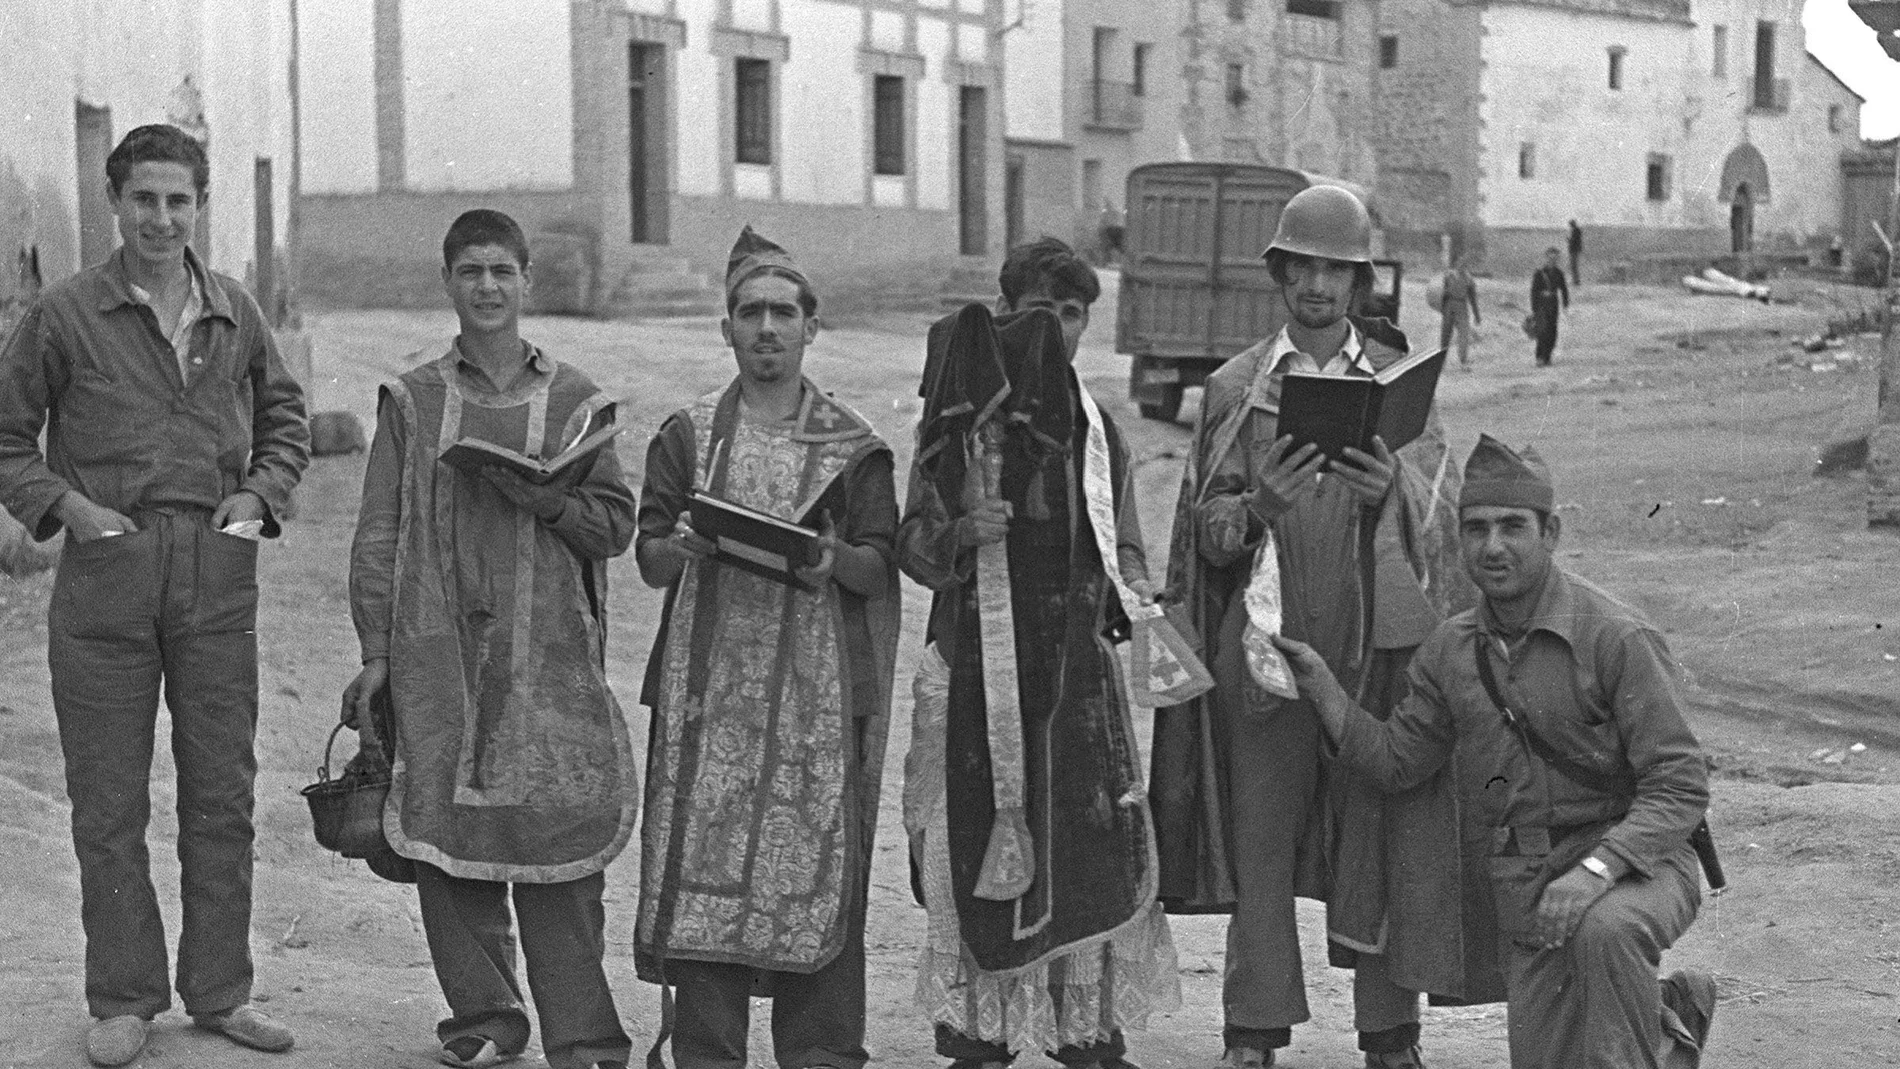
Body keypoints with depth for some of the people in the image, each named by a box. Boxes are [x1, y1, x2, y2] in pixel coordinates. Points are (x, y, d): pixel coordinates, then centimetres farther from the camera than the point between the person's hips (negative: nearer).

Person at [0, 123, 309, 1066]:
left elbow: (284, 417, 21)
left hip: (219, 574, 3)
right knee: (109, 801, 3)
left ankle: (220, 990, 19)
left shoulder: (235, 313, 8)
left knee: (222, 792, 8)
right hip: (105, 572, -3)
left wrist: (259, 494, 5)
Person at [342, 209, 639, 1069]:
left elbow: (615, 525, 6)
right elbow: (377, 535, 7)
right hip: (439, 650, 1)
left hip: (549, 652, -1)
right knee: (447, 836, 3)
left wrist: (539, 496, -11)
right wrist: (375, 651, 1)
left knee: (559, 840, -4)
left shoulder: (574, 400, 8)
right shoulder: (413, 398, 8)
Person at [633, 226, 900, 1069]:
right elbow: (651, 563, 7)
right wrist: (686, 545, -14)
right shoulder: (688, 435, 10)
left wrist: (835, 561, -16)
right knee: (703, 862, -3)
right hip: (710, 682, 1)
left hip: (817, 689, 0)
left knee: (818, 867, -3)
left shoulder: (851, 445, 8)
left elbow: (880, 571, 5)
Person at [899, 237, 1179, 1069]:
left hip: (1077, 664, 3)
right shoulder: (957, 422, 2)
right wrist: (961, 533, -20)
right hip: (981, 664, -2)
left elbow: (1125, 547, 17)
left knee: (1095, 842, -2)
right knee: (979, 846, -2)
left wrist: (1130, 595, -5)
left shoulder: (1099, 430, 12)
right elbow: (912, 545, 1)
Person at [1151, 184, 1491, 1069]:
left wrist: (1387, 489, -21)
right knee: (1259, 829, 1)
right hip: (1266, 637, 0)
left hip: (1377, 637, 0)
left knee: (1383, 829, 1)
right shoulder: (1236, 386, 8)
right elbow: (1207, 526, 4)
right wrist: (1258, 507, -17)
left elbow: (1439, 511, 1)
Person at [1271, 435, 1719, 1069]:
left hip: (1636, 866, -6)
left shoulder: (1617, 637, -16)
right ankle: (1672, 1017, 34)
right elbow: (1395, 760, 12)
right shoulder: (1451, 651, 4)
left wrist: (1595, 869, -32)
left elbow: (1680, 786, -18)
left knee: (1604, 928, -40)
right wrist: (1318, 683, -1)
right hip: (1527, 889, 6)